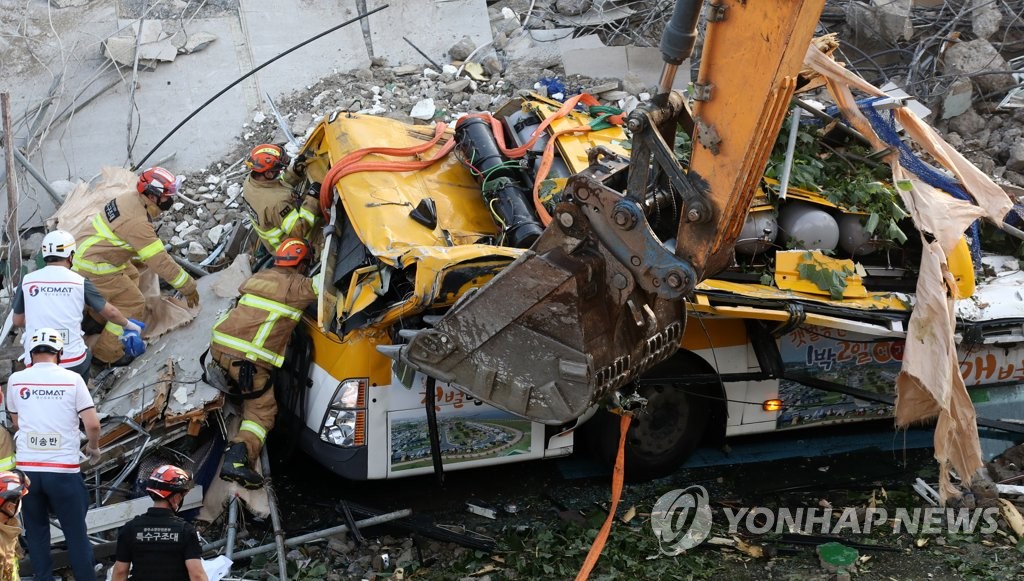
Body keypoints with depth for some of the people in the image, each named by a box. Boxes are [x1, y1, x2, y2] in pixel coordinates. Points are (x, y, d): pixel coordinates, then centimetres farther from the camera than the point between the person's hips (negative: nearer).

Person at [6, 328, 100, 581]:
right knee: (76, 532, 6)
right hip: (64, 468, -2)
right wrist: (93, 447, 13)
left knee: (36, 532, 14)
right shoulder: (72, 379, -5)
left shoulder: (16, 380, 3)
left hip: (26, 468, 2)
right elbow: (92, 424, -7)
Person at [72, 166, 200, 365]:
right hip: (96, 268, -10)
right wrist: (188, 287, -19)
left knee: (131, 277, 29)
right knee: (133, 305, -2)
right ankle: (107, 353, 7)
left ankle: (98, 316, 45)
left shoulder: (131, 198, -2)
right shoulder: (137, 222, -30)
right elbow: (159, 260, -27)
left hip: (88, 251, 10)